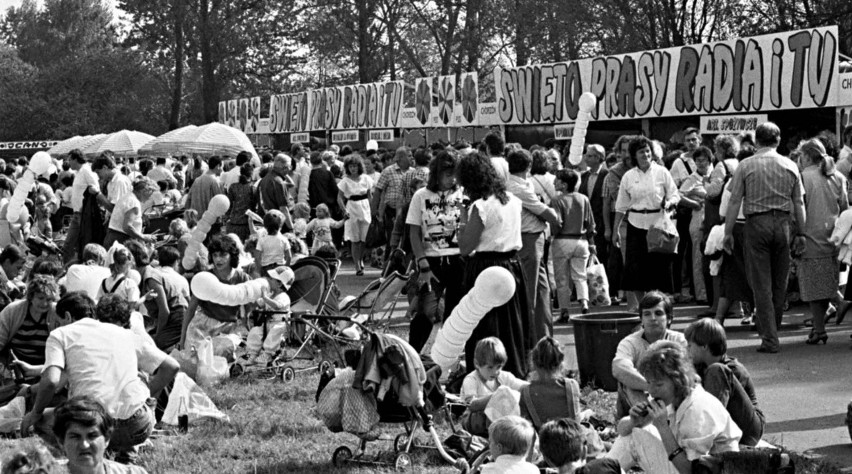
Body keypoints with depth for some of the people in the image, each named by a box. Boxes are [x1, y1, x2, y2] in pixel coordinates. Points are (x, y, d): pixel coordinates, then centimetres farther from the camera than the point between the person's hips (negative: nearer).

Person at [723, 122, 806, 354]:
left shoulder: (745, 166, -2)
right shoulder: (790, 166, 5)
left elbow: (734, 202, -3)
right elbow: (799, 204, 6)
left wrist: (728, 232, 3)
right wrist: (801, 233, 13)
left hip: (756, 224, -2)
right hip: (783, 224, 2)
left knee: (762, 285, 0)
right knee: (779, 283, 14)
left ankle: (770, 339, -4)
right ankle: (773, 330, 24)